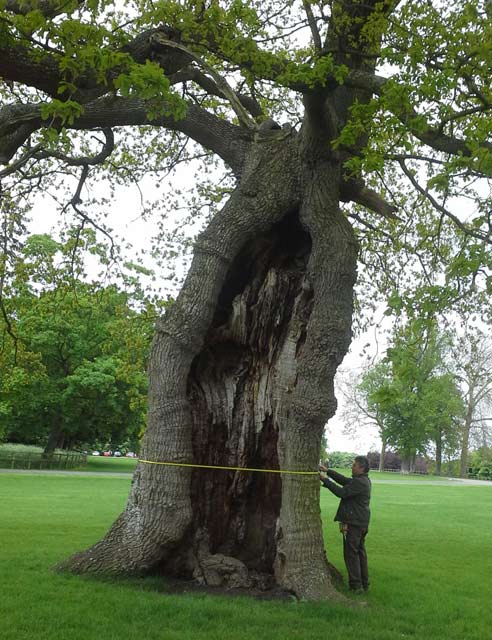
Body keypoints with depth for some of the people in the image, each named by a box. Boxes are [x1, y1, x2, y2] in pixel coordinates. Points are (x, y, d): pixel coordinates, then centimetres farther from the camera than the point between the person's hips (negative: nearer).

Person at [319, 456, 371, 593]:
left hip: (353, 524, -10)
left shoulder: (360, 482, -20)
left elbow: (342, 492, -25)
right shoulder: (364, 480, 11)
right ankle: (364, 583, 25)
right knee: (360, 552, 17)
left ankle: (356, 585, 2)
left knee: (351, 553, -2)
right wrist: (328, 471, 7)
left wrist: (325, 480, -20)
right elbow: (345, 480, 12)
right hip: (361, 523, 10)